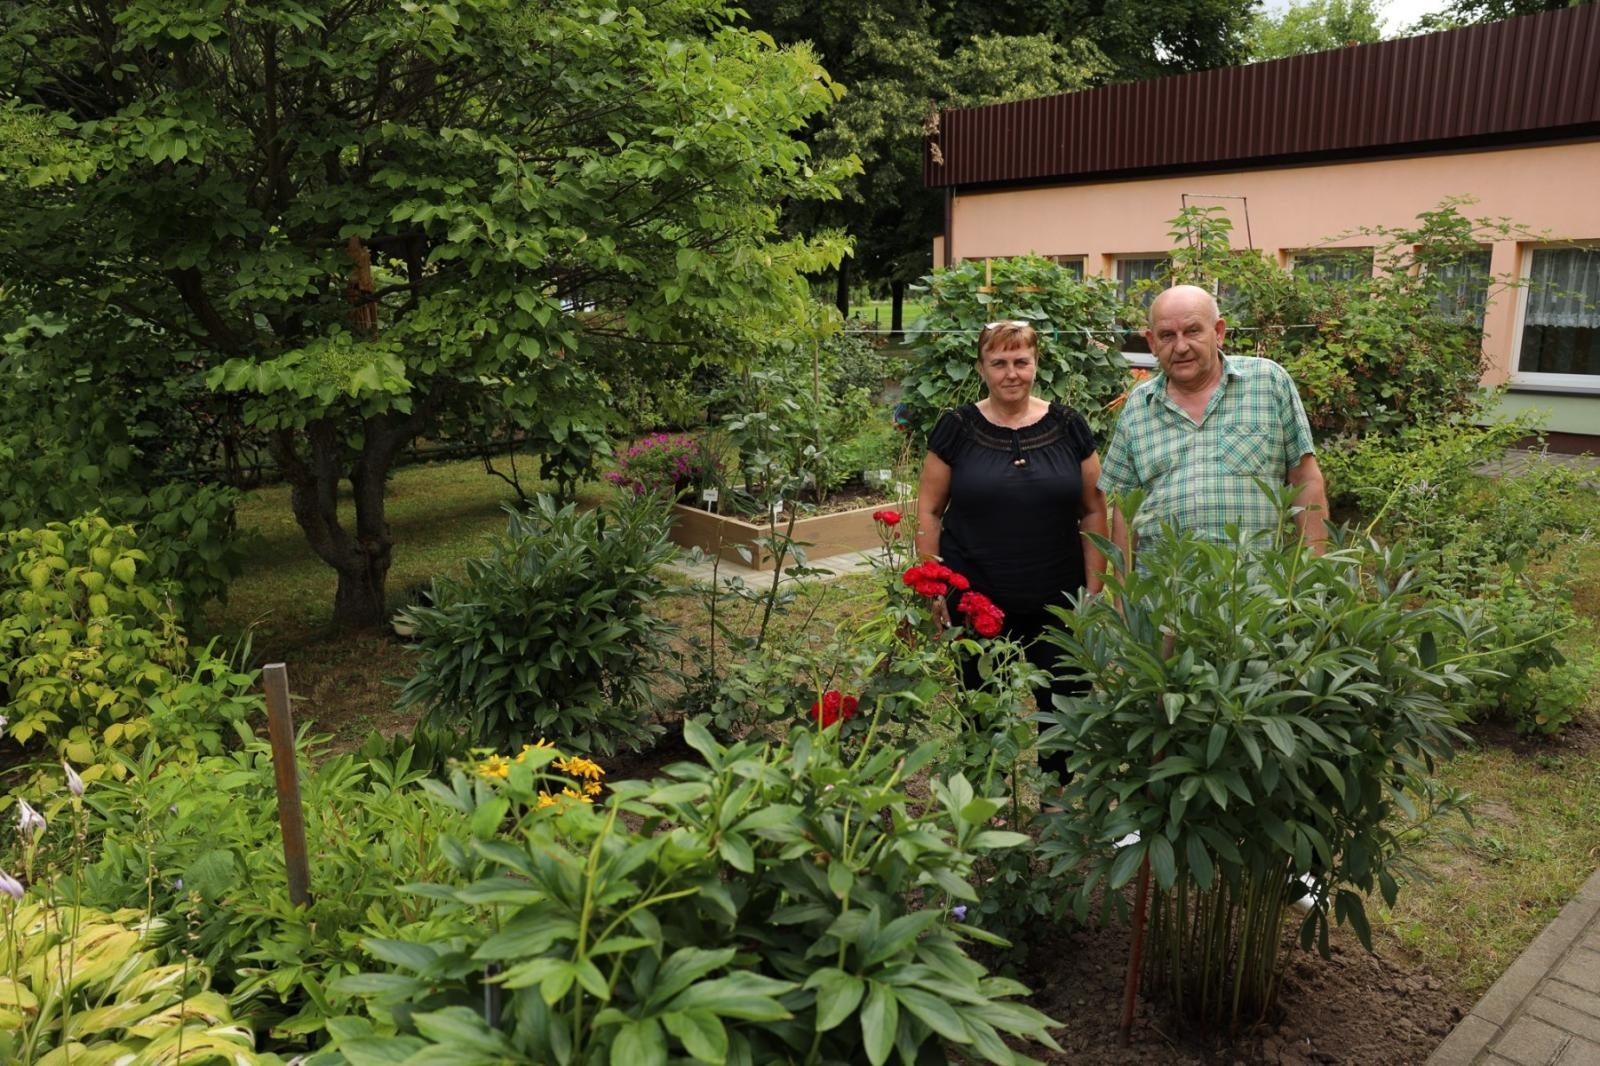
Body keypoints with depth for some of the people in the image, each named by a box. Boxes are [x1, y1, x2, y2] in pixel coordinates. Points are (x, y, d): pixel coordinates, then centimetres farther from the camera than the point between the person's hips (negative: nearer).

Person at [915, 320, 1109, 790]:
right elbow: (929, 511, 3)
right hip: (977, 604, -1)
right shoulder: (957, 428, -1)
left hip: (1058, 603, 1)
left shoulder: (1068, 427, 2)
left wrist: (1094, 589, 1)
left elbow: (1094, 512, 6)